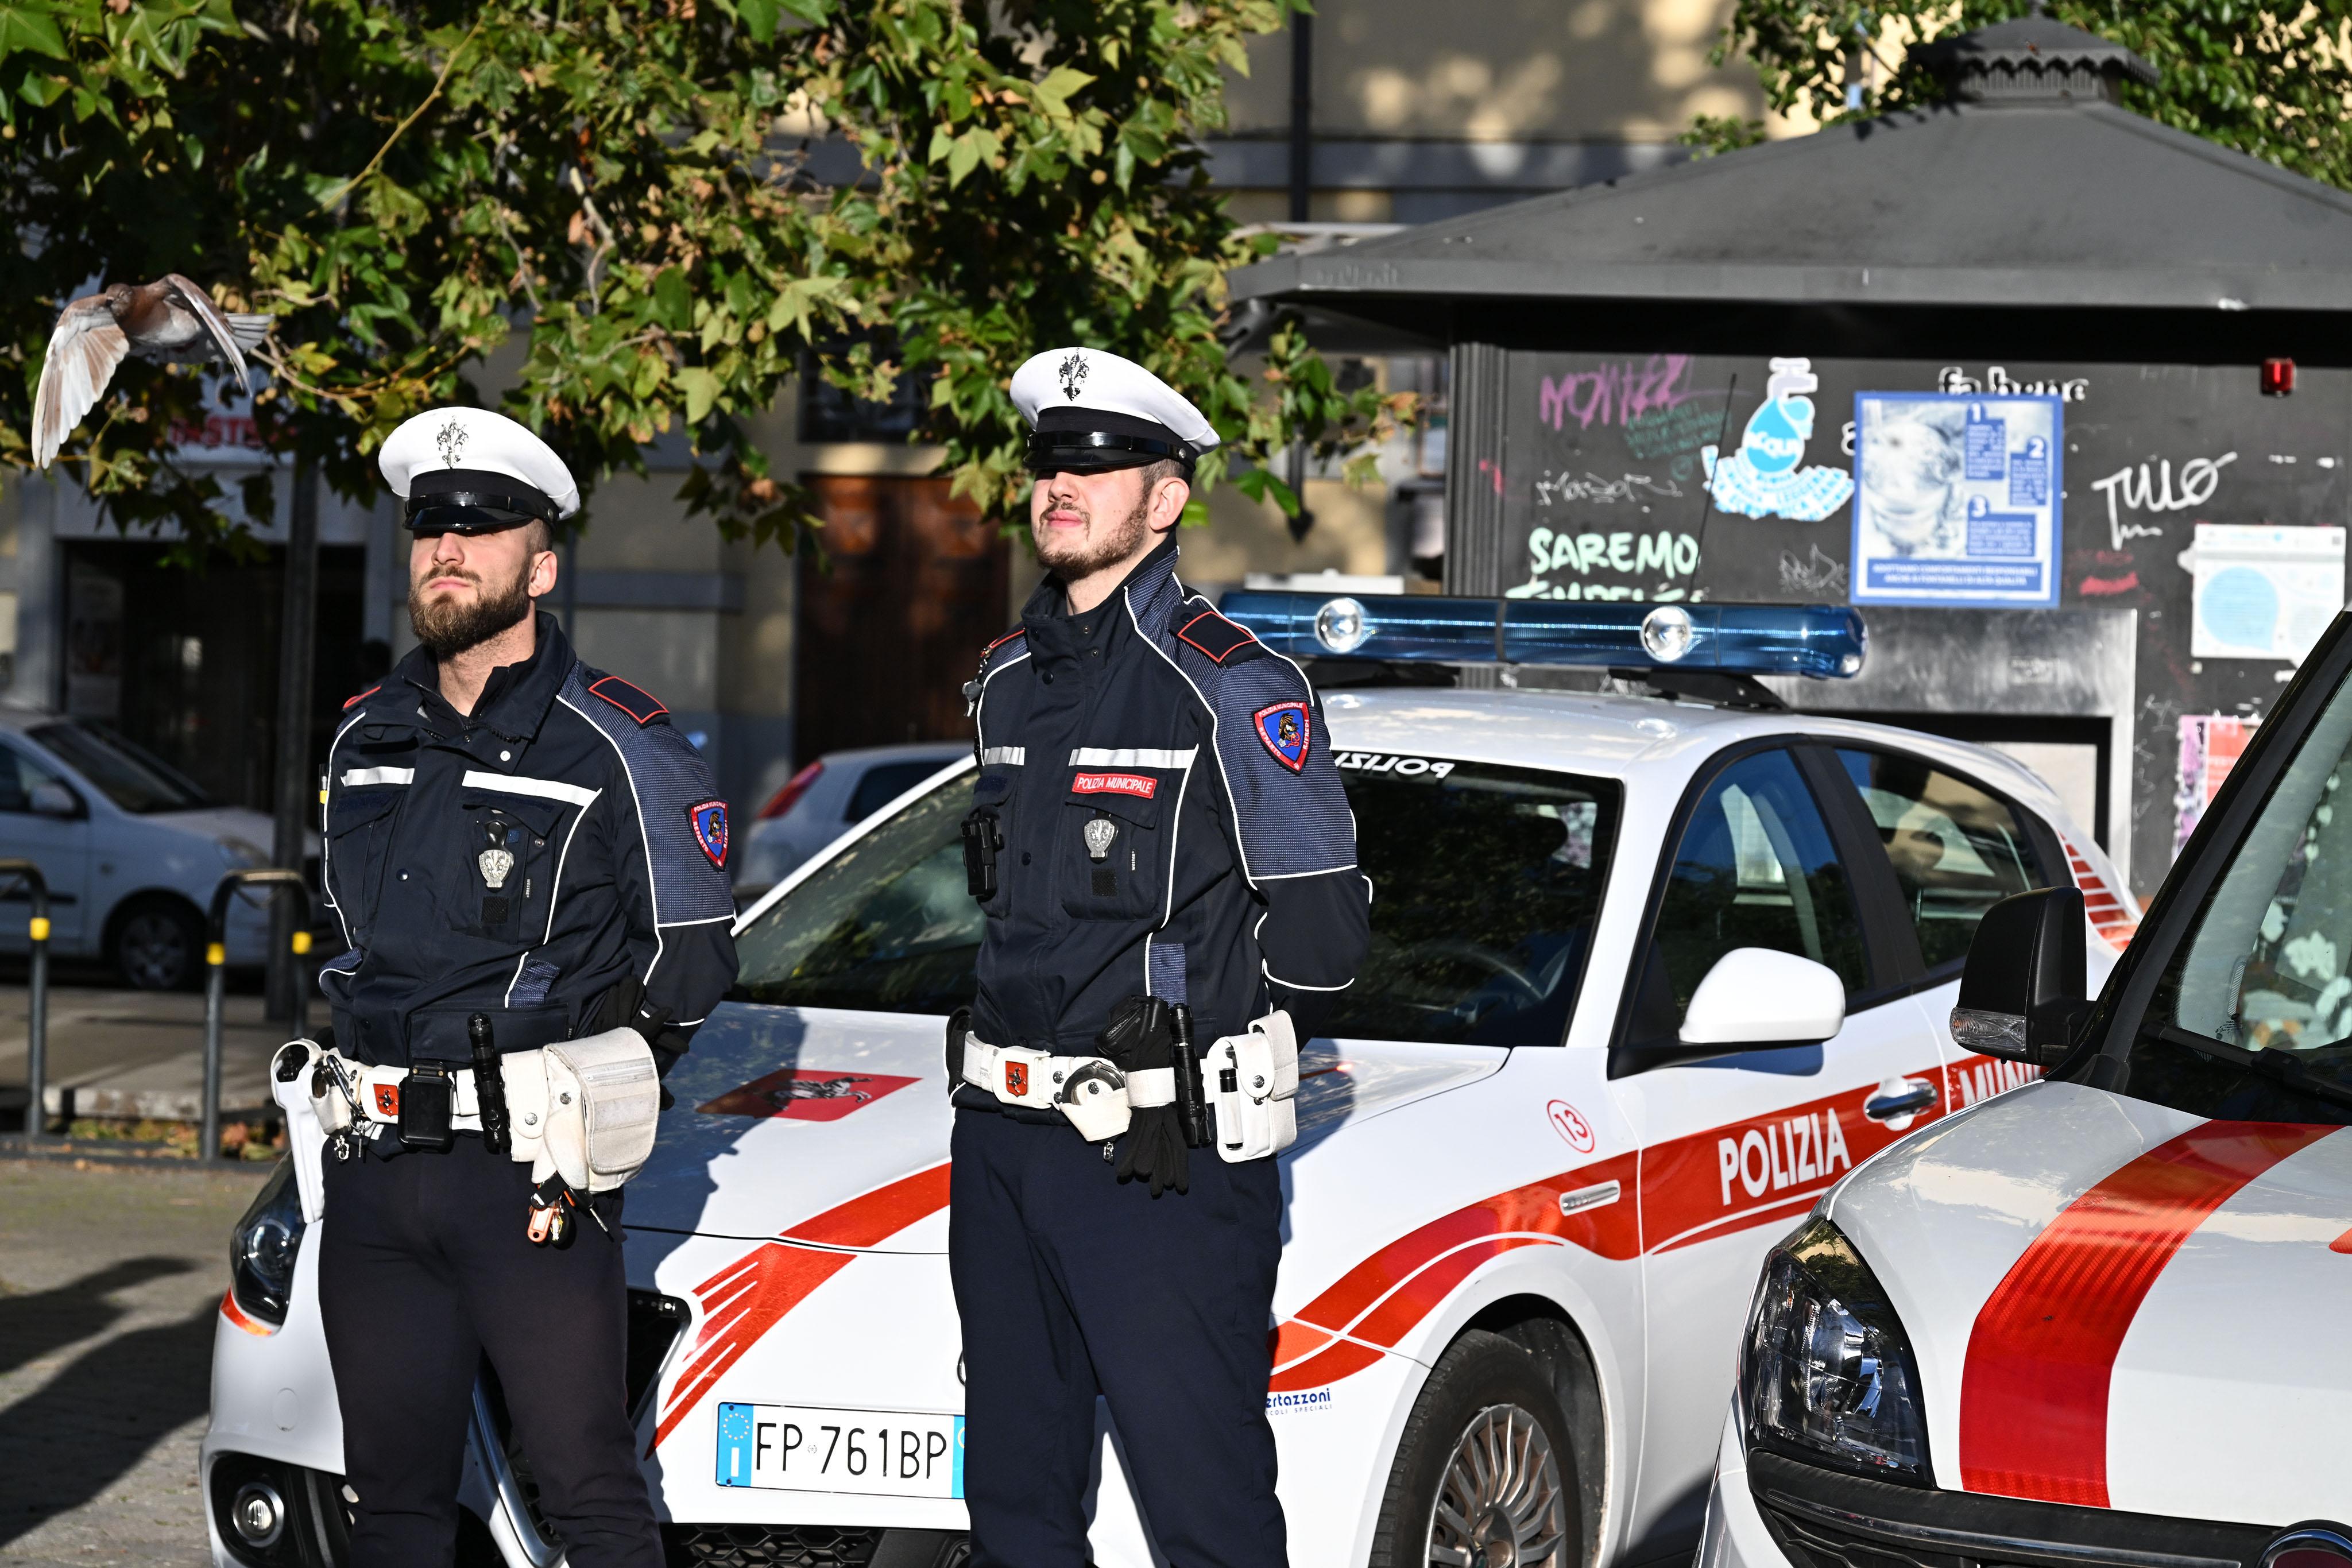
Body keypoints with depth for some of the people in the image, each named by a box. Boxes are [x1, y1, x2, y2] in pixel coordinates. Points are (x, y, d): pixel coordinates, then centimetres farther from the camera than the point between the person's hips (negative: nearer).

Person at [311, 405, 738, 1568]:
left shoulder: (617, 749, -4)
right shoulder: (365, 740, 14)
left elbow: (689, 962, -1)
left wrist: (580, 1089, -2)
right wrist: (381, 1086, 15)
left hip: (530, 1171, -6)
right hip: (371, 1168, 6)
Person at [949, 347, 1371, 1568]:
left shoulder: (1233, 690, -9)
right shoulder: (1008, 683, 14)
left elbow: (1321, 931, -8)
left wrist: (1195, 1038, 1)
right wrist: (1019, 1044, 15)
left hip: (1165, 1160, -8)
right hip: (999, 1145, 8)